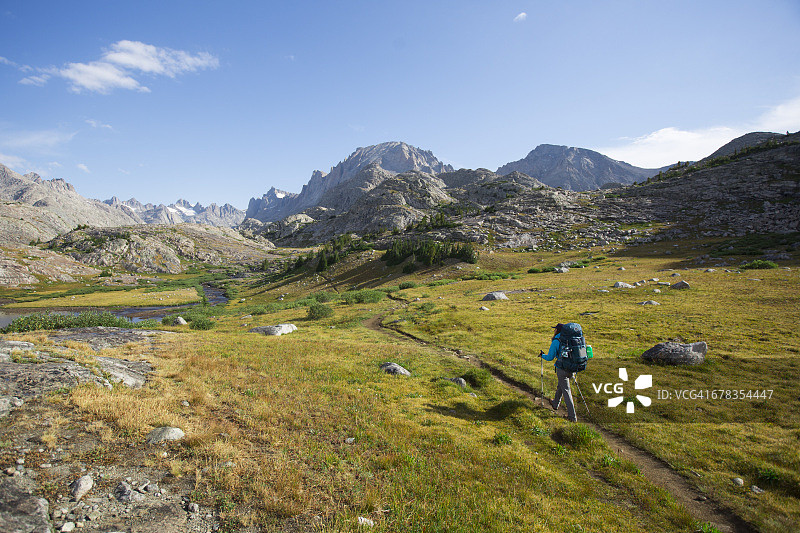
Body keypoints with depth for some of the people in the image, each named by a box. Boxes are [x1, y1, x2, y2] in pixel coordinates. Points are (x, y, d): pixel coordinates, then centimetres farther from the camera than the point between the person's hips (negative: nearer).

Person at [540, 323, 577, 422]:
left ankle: (572, 416, 5)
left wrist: (542, 355, 11)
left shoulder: (556, 341, -14)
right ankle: (555, 404, 45)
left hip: (562, 369, -7)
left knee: (566, 391, 2)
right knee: (561, 386, 26)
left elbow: (550, 357, -9)